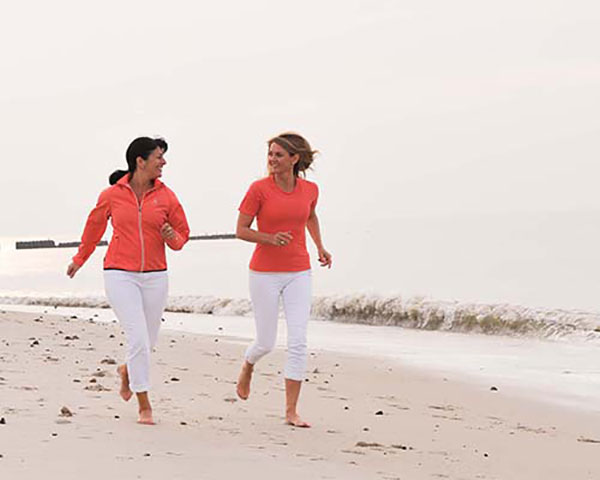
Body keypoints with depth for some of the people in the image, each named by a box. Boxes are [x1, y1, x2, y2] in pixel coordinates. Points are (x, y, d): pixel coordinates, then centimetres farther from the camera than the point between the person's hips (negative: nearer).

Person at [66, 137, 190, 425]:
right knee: (138, 338, -14)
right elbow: (95, 225, 16)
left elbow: (182, 235, 11)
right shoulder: (112, 195, -3)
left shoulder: (165, 196, 1)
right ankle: (144, 406, -3)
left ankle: (127, 371, 47)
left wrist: (172, 237, -13)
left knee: (147, 341, 12)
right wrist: (79, 259, 29)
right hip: (120, 275, -3)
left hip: (154, 277, 3)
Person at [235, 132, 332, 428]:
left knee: (298, 342, -8)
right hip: (265, 273, -2)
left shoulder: (310, 189, 1)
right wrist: (270, 238, -22)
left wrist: (320, 247, 14)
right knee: (266, 343, 5)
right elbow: (240, 230, -7)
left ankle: (291, 412, -2)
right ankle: (247, 367, 42)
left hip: (298, 274, 2)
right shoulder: (258, 189, -10)